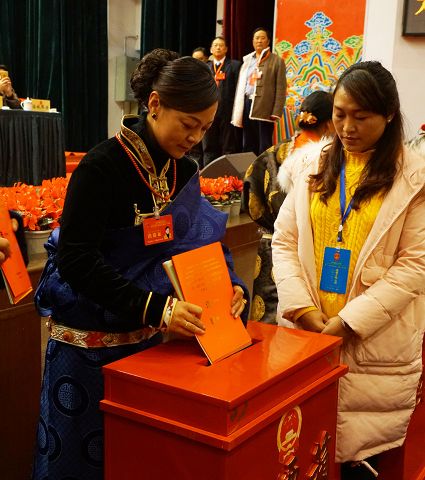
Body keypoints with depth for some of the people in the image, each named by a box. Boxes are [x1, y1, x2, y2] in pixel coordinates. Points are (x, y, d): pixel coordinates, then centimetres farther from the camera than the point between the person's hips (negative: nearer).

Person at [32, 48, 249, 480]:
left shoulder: (185, 172, 2)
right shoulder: (104, 166, -19)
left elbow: (196, 244, 9)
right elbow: (75, 259, -25)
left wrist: (227, 286, -11)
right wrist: (153, 307, -33)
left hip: (148, 336, 6)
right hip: (89, 340, -6)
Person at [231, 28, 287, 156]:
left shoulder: (277, 61, 2)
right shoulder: (247, 60, 18)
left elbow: (281, 89, -4)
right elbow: (240, 87, 17)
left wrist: (276, 112, -14)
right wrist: (237, 113, 10)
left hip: (264, 107, -5)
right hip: (247, 104, 5)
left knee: (264, 146, -4)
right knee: (248, 145, 10)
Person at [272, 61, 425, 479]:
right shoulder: (315, 167, 8)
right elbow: (283, 241, 5)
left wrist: (349, 322, -15)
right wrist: (302, 309, -8)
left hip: (375, 344, -3)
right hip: (307, 333, 3)